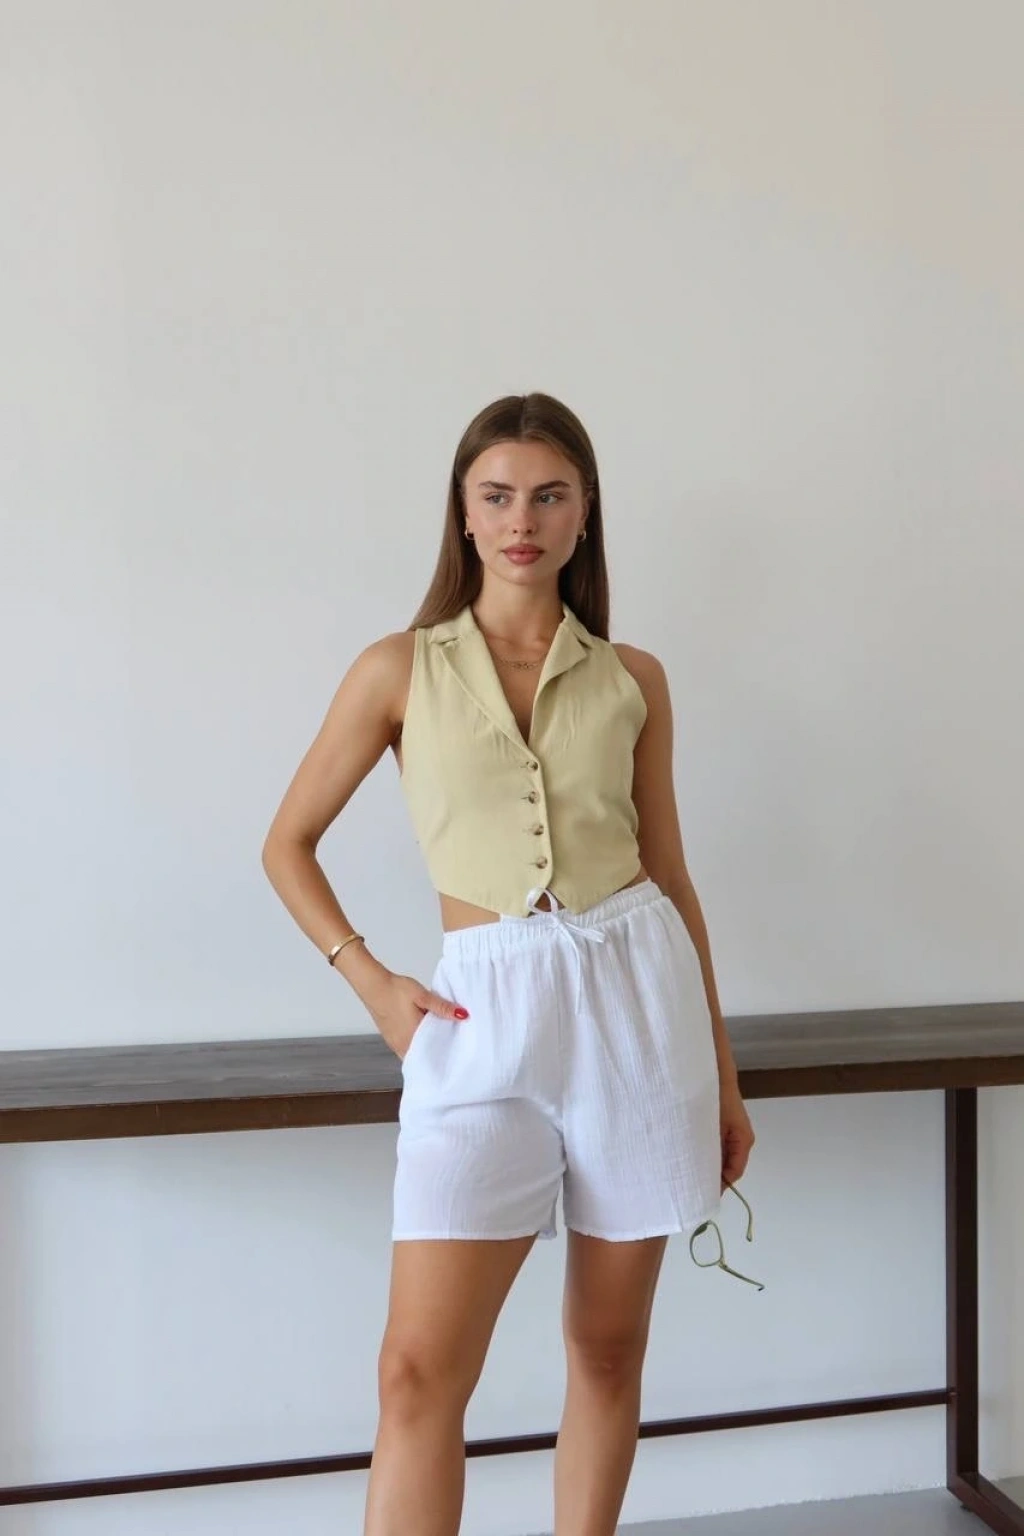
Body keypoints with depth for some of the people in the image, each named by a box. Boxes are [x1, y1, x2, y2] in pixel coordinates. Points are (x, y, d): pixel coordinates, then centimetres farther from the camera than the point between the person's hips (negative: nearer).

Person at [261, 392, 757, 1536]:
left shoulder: (632, 680, 7)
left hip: (636, 994, 2)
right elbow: (288, 847, 10)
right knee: (420, 1369, -8)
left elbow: (670, 874, 12)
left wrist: (723, 1074, 13)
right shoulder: (400, 669, 3)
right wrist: (372, 984, -2)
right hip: (486, 1018, -1)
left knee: (608, 1349, 11)